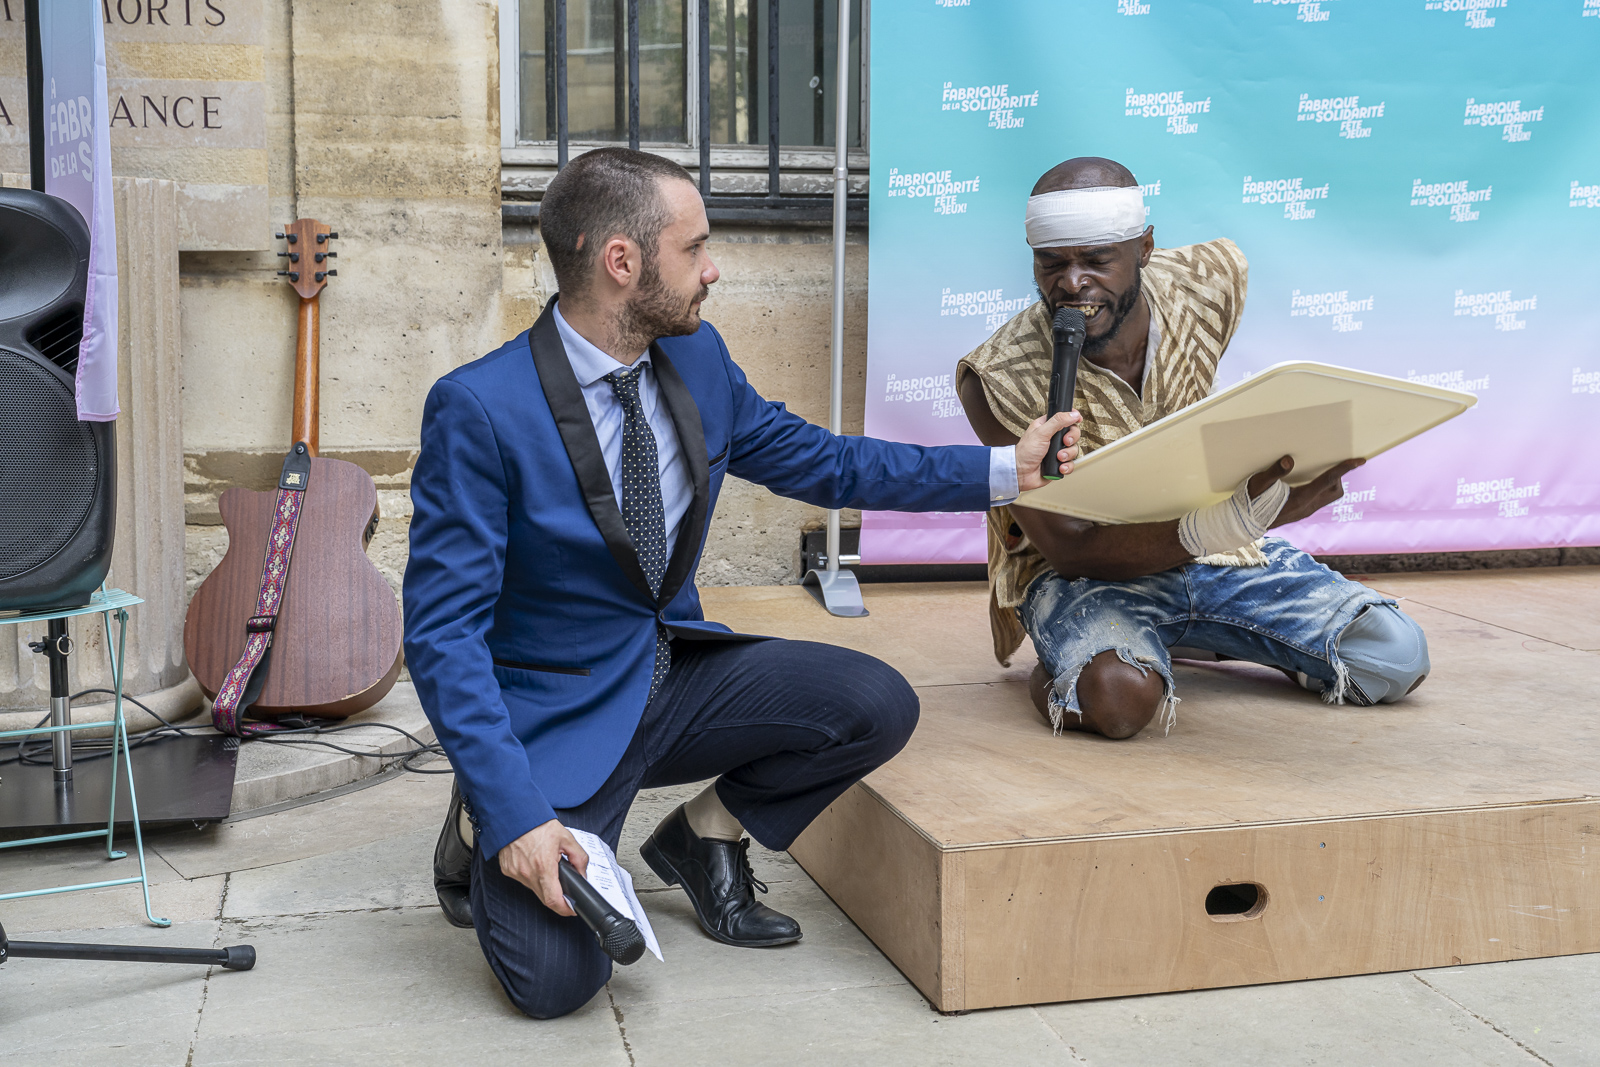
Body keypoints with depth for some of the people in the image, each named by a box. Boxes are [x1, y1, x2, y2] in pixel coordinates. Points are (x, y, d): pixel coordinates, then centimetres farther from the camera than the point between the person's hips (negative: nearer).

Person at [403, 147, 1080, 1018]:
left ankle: (702, 836, 10)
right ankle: (483, 830, 11)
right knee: (555, 978, -23)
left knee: (878, 705, -15)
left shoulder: (696, 359, -1)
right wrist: (515, 813, -27)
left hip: (676, 670, 6)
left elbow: (817, 459, 11)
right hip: (555, 710, -6)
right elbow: (444, 629, -20)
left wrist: (1005, 469, 5)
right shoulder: (479, 408, -21)